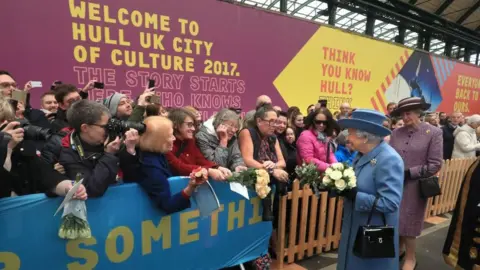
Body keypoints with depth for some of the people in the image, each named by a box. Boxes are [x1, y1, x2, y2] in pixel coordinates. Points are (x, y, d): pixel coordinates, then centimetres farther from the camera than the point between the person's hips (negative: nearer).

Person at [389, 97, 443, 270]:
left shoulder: (434, 133, -7)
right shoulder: (396, 133, 1)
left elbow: (435, 165, -10)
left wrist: (408, 173, -13)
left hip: (414, 188, -3)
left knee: (408, 223, 9)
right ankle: (399, 249, 40)